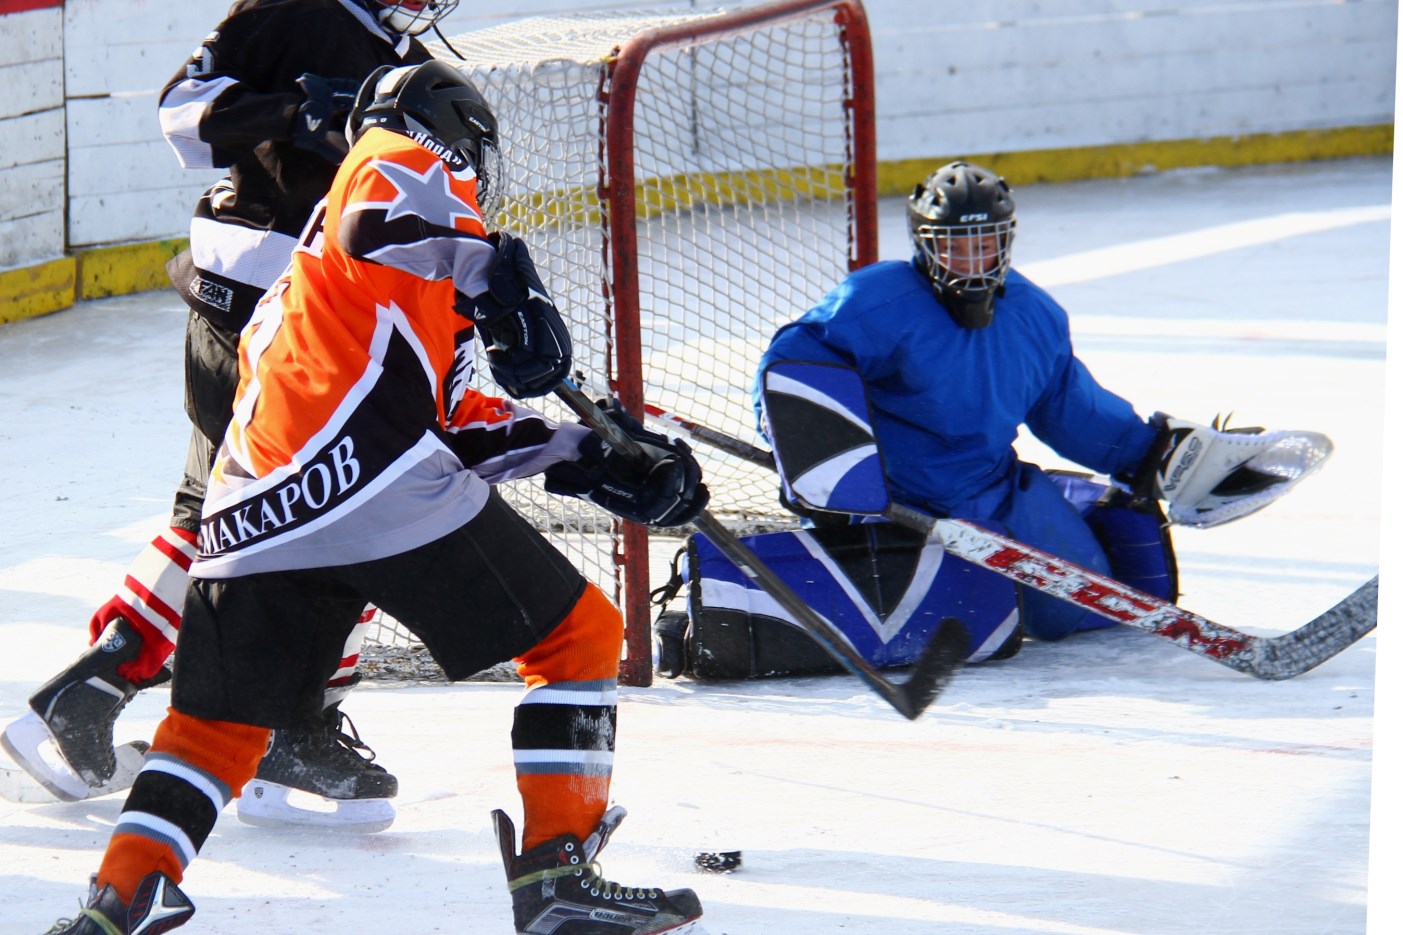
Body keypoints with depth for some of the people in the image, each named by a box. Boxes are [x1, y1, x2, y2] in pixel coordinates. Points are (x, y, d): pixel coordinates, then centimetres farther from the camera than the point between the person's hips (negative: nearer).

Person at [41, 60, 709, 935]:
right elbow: (384, 214, -16)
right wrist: (500, 277, -19)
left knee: (216, 722, 21)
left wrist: (590, 459, 22)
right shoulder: (405, 163, 12)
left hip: (255, 518, 8)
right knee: (579, 636, 4)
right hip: (373, 480, -8)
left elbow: (458, 422, 28)